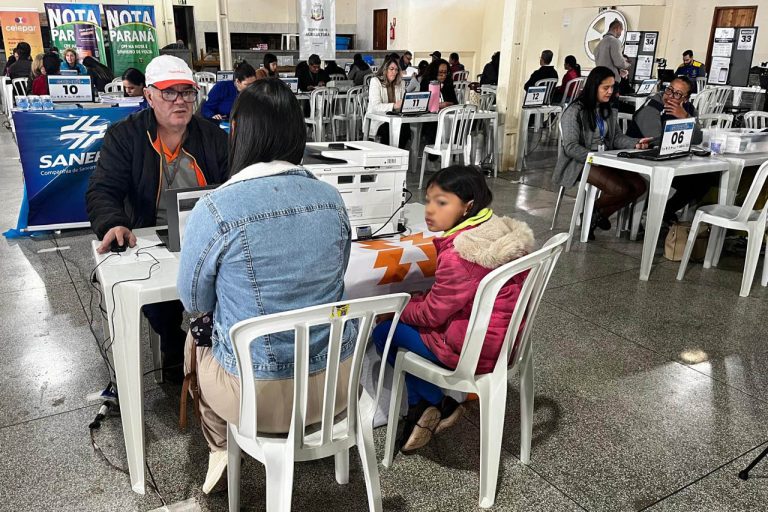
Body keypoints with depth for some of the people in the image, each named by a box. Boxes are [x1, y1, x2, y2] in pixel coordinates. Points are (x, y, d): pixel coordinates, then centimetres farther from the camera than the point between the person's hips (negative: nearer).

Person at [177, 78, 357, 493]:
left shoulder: (214, 210, -20)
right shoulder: (331, 197, -6)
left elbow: (193, 302, -4)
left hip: (259, 395, -4)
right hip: (337, 381, 4)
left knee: (196, 340, 29)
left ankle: (220, 449, 38)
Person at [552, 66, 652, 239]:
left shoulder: (608, 111, 16)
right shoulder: (575, 111, -10)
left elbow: (617, 137, 10)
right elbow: (571, 147, -16)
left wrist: (636, 143, -10)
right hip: (581, 162, -8)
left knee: (639, 186, -12)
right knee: (620, 189, -27)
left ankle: (599, 215, 4)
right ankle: (592, 212, 4)